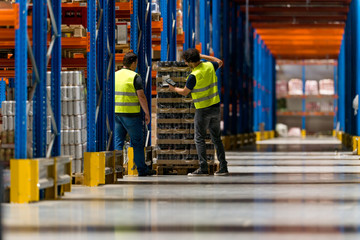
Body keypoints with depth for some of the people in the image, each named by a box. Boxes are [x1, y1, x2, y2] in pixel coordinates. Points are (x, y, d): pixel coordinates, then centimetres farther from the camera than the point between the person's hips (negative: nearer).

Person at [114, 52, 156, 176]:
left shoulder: (115, 75, 9)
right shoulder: (135, 77, -10)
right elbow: (141, 96, -14)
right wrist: (147, 113, -7)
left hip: (117, 113, 5)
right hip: (131, 114, -5)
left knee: (118, 142, 7)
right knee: (137, 143, 5)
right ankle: (142, 169, 10)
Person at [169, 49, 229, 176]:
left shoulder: (194, 76, -18)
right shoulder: (209, 66, 1)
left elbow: (184, 92, -4)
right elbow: (219, 62, 26)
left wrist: (174, 89, 16)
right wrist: (202, 56, 26)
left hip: (203, 109, -7)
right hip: (215, 107, 7)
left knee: (199, 139, 2)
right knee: (216, 138, 10)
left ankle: (203, 168, -4)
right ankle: (223, 167, 7)